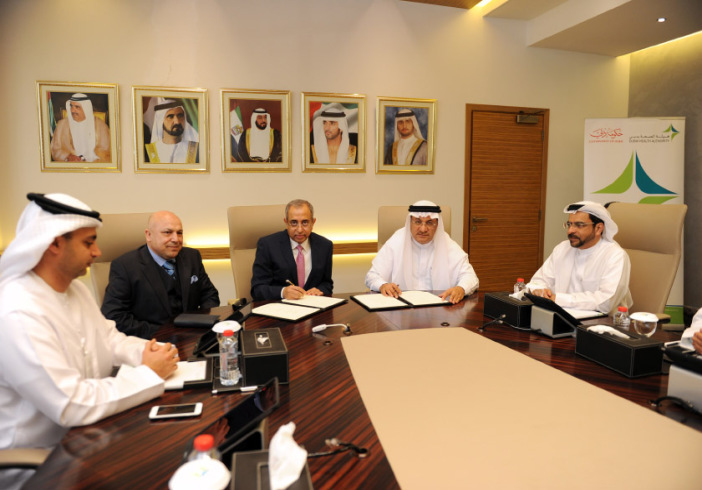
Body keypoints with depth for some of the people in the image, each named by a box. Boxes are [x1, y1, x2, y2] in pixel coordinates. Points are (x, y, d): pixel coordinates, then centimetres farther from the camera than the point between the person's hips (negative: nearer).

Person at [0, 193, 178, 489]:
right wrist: (148, 374, -21)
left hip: (88, 434, 8)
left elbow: (108, 338, 10)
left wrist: (147, 353, -10)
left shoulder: (74, 288, 2)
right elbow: (72, 406, -30)